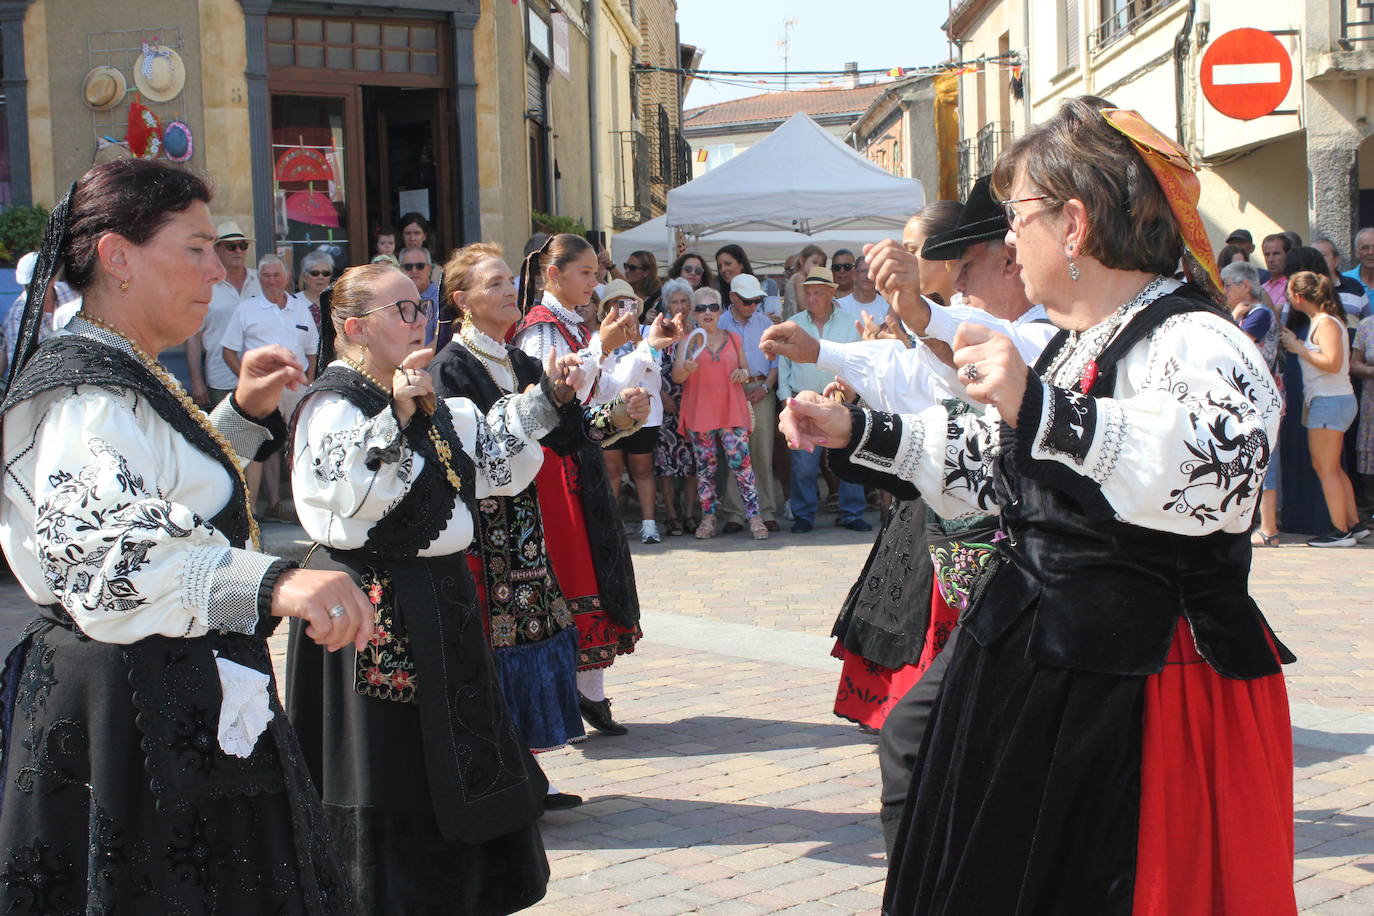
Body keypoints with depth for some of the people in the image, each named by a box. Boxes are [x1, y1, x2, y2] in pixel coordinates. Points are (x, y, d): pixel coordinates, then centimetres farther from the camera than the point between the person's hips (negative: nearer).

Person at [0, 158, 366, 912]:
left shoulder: (122, 377, 13)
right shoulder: (91, 392, -21)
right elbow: (109, 571, -35)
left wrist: (243, 414, 15)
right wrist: (271, 584, -49)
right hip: (137, 723, -11)